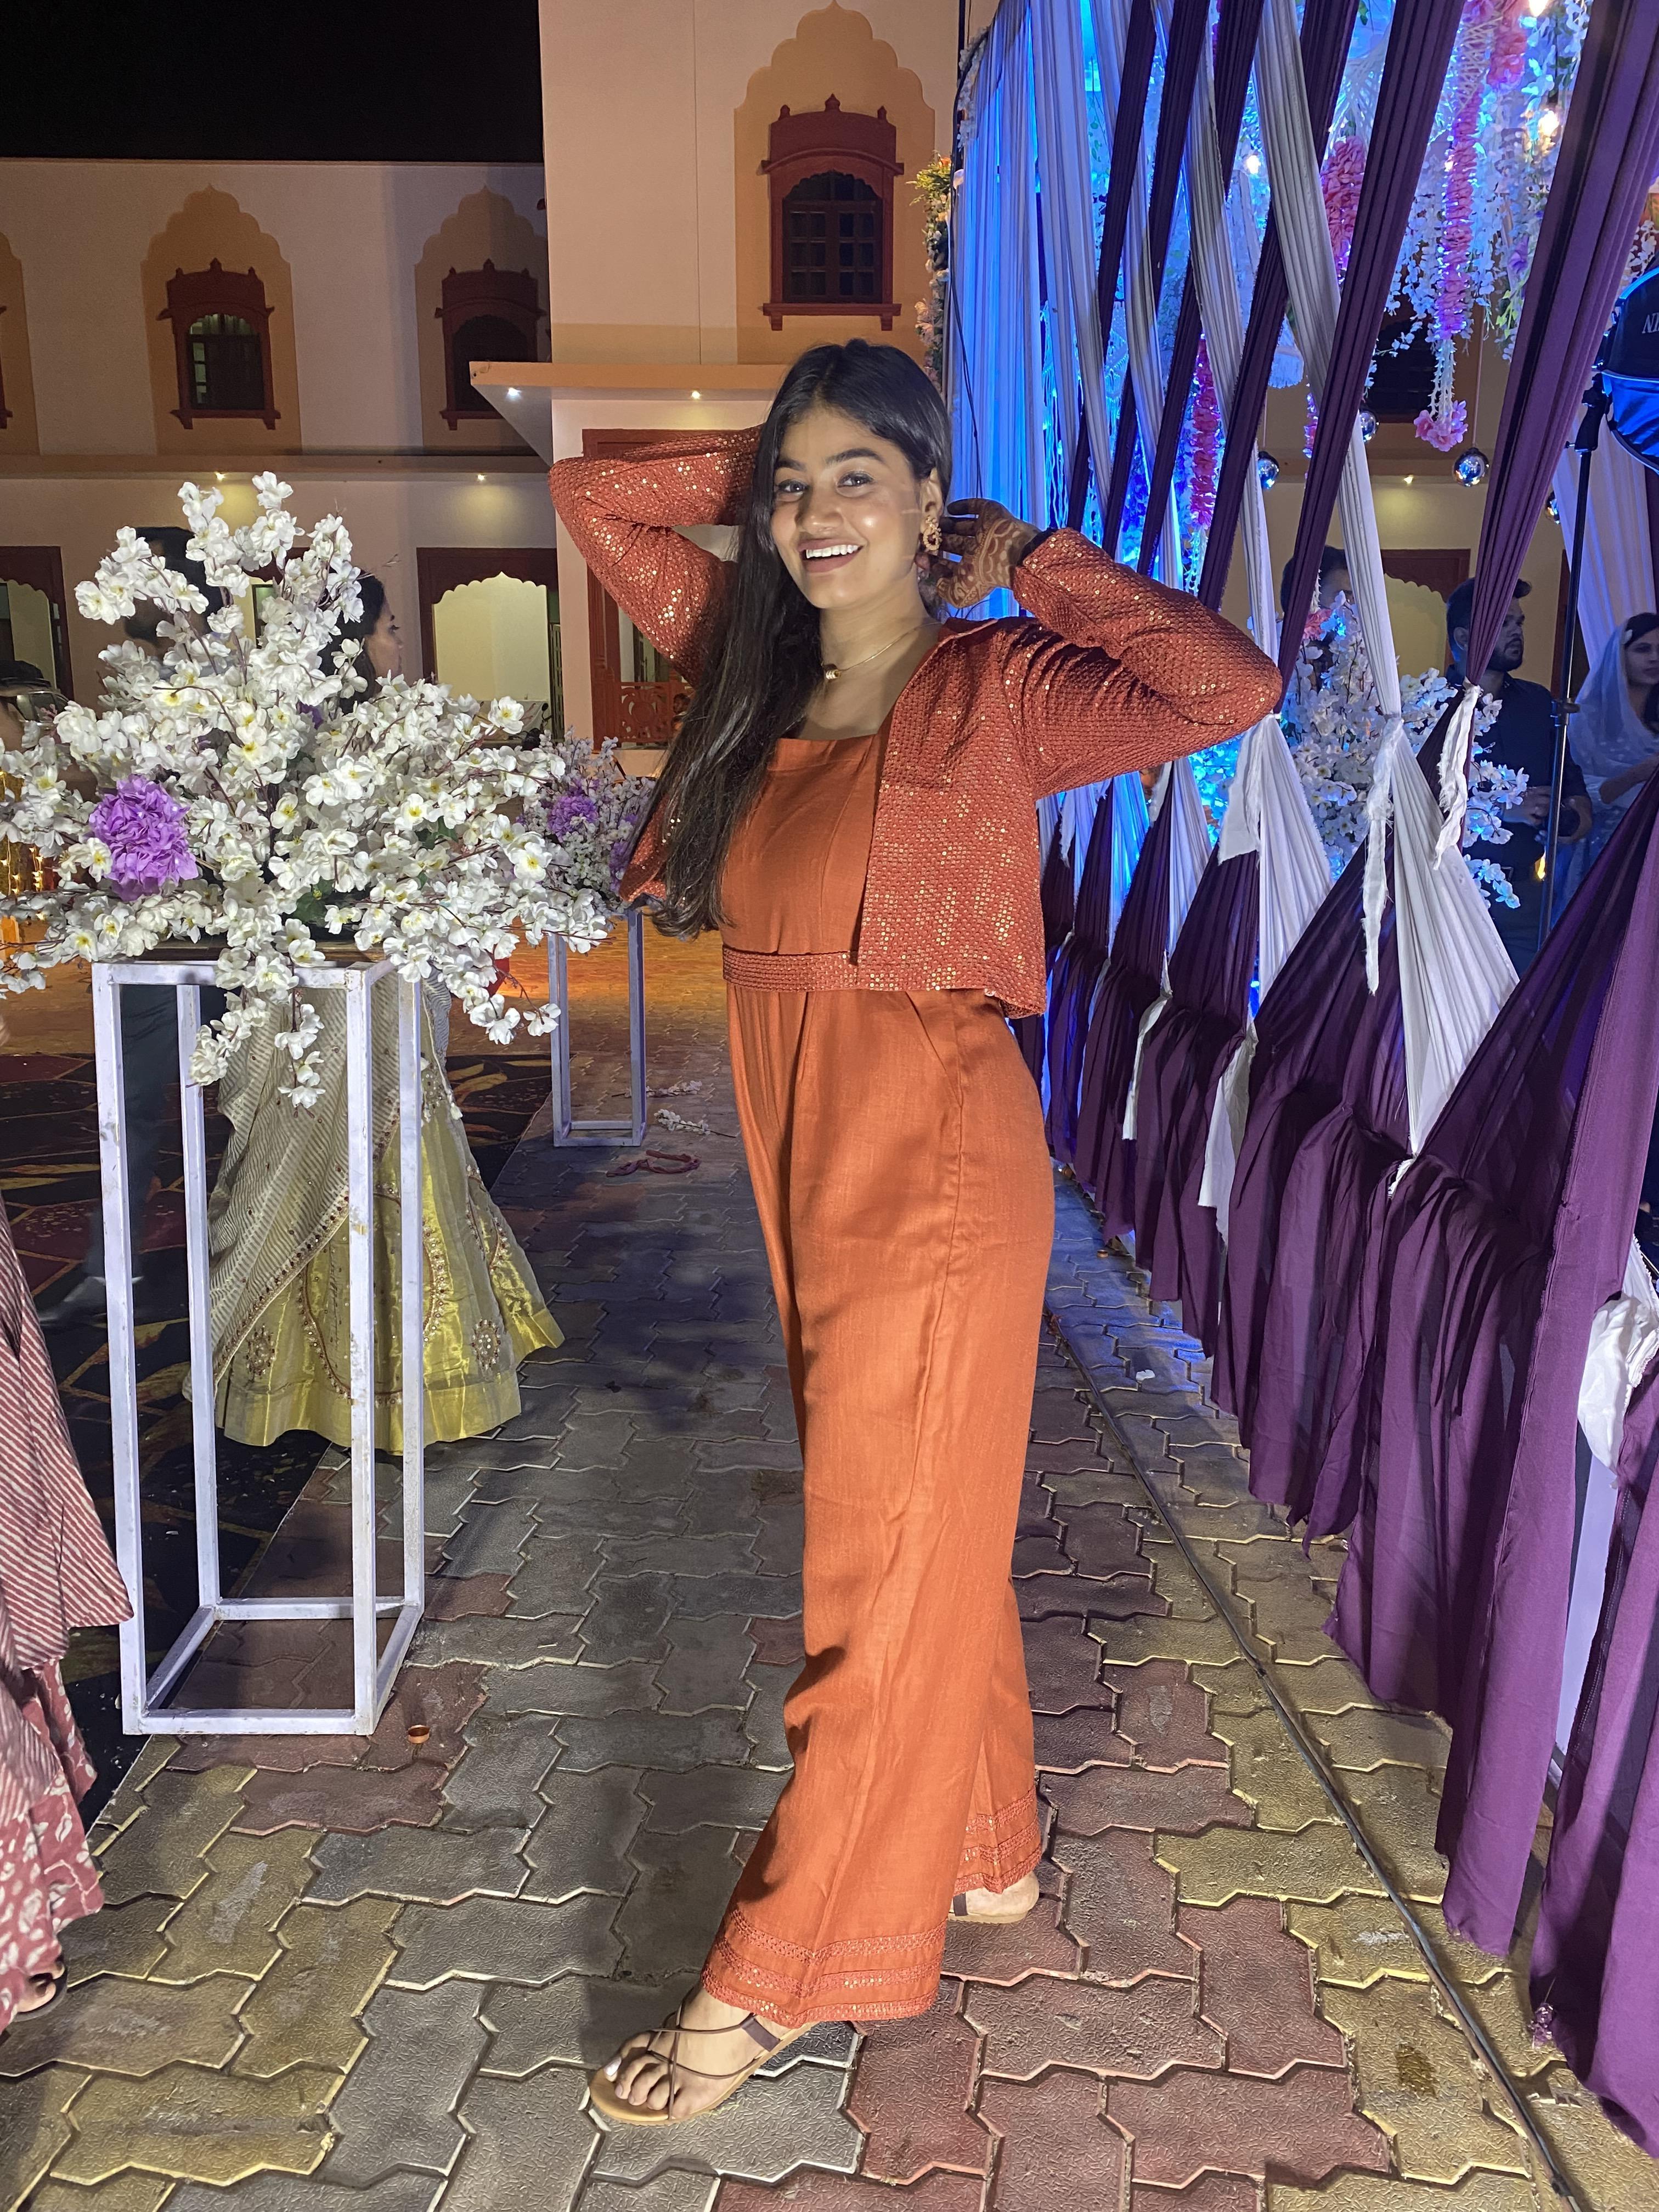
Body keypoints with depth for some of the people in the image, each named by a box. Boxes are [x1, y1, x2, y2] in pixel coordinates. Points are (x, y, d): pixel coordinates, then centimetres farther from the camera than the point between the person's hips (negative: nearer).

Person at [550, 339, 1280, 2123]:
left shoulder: (999, 689, -7)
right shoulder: (759, 671, 9)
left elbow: (1231, 690, -22)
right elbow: (592, 495, 17)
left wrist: (1026, 557, -11)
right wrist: (768, 465, 9)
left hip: (937, 1168, -7)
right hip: (807, 1168, 7)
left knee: (891, 1573, 5)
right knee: (926, 1537, 20)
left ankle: (762, 1980, 20)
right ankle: (988, 1853, 40)